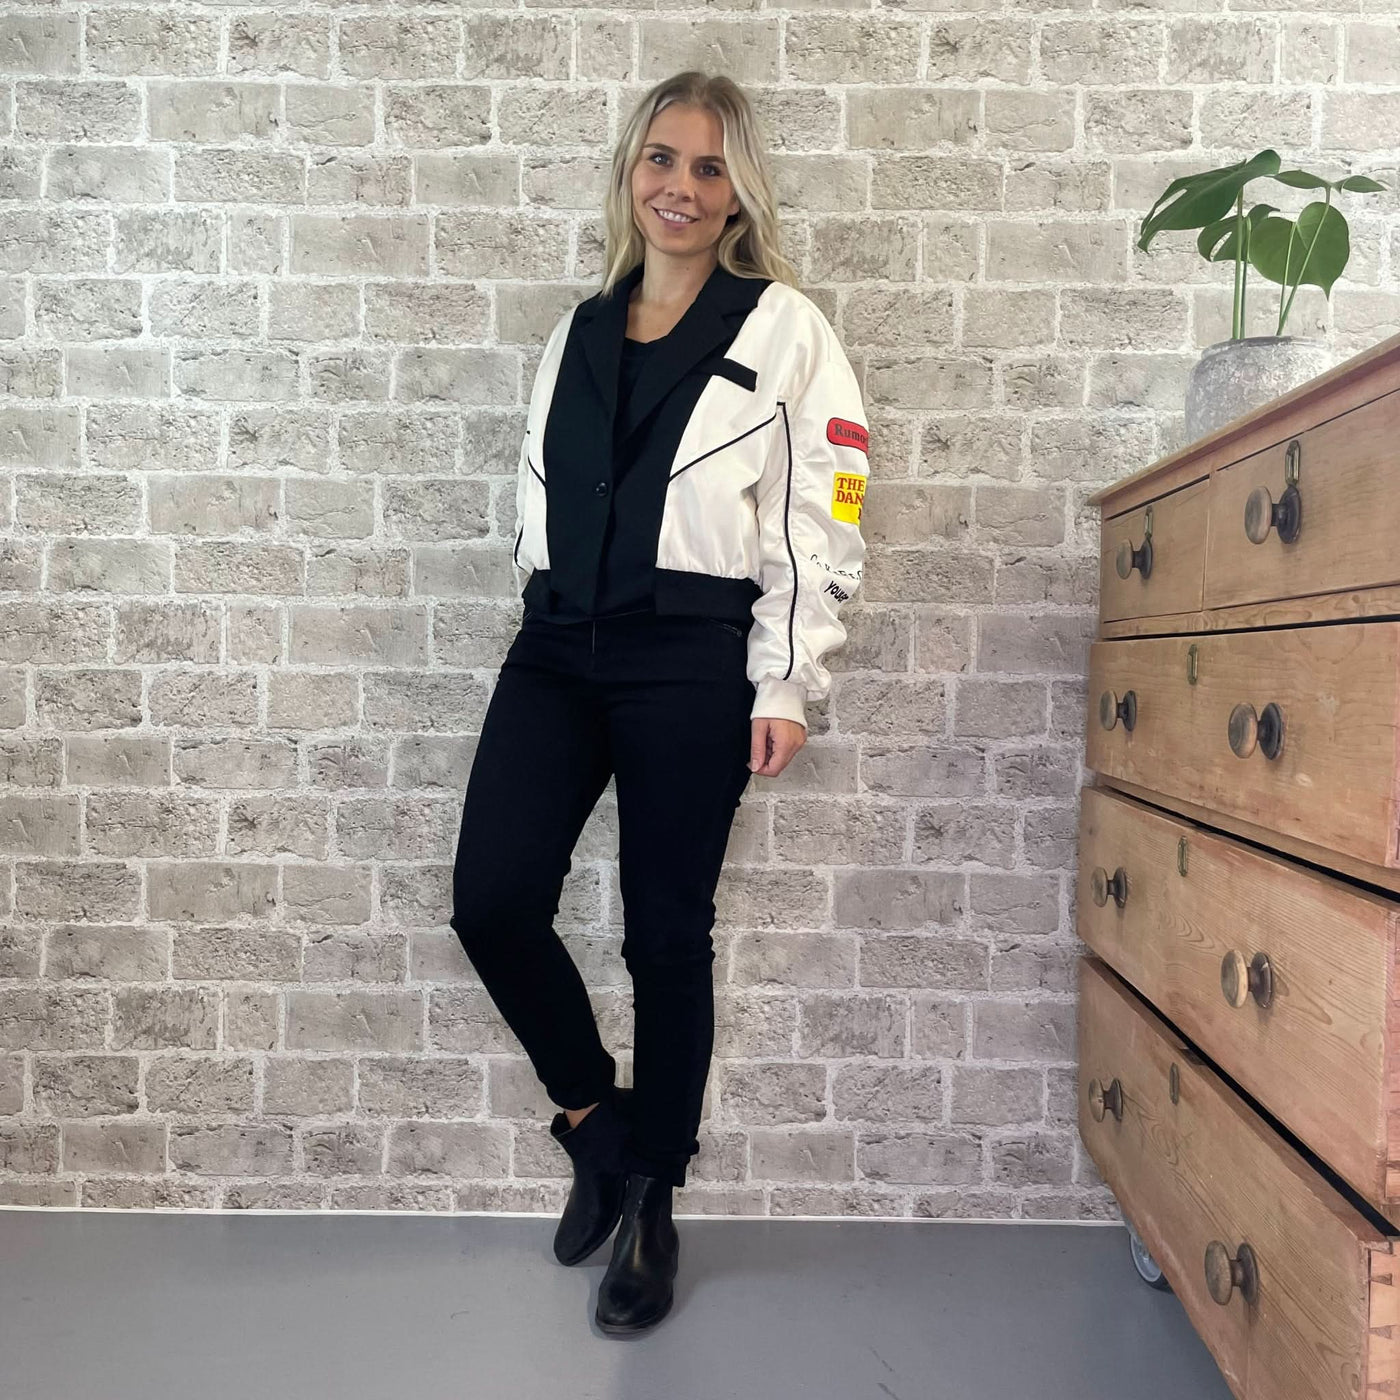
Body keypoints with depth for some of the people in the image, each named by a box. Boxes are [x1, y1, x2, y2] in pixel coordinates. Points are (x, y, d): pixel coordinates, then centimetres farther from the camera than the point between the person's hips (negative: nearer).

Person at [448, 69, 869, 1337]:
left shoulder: (783, 327, 3)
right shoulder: (578, 332, 19)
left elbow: (823, 520, -2)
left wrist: (786, 686, -7)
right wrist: (547, 617, 15)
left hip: (689, 658, -4)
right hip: (557, 648, 5)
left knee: (668, 935, 3)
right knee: (493, 904, -7)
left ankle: (651, 1205, 25)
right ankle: (598, 1119, 22)